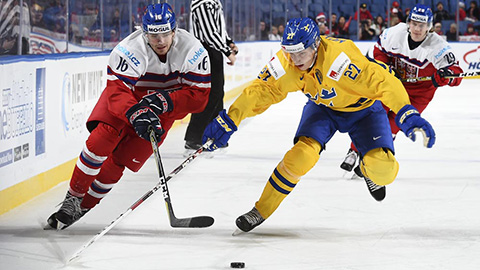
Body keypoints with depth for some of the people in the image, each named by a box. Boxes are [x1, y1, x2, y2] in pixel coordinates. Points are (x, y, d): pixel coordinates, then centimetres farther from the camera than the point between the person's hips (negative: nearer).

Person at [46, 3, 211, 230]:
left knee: (120, 160, -6)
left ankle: (84, 207, 8)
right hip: (128, 97, -1)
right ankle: (73, 199, -11)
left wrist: (164, 101, -36)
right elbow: (117, 92, -35)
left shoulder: (193, 52, -25)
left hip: (162, 110, 2)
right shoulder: (128, 50, -30)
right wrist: (137, 115, -52)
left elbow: (199, 96, -23)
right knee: (101, 139, -24)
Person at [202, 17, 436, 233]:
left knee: (384, 170, -20)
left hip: (362, 108, -3)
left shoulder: (342, 58, -40)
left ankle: (370, 171, 21)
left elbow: (384, 82, -42)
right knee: (302, 154, -23)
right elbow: (260, 91, -18)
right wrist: (228, 121, -26)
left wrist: (408, 116, -53)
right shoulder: (286, 64, -25)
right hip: (323, 107, 3)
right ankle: (260, 211, -8)